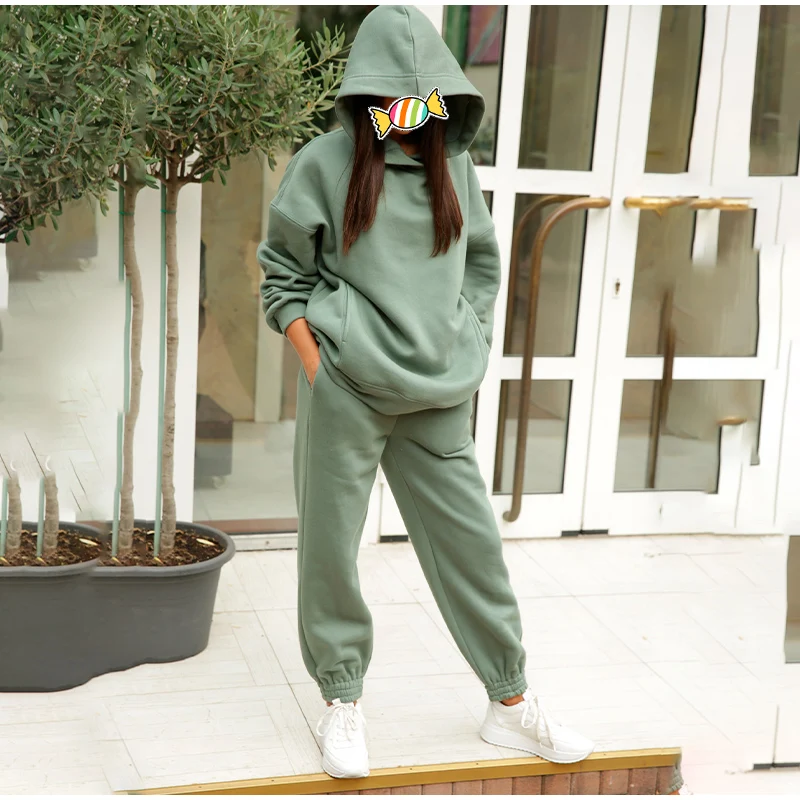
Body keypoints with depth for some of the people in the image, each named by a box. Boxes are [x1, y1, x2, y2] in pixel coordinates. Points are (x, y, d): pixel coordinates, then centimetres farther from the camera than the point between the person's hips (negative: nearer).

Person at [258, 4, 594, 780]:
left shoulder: (452, 165, 10)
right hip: (345, 391, -3)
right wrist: (316, 364, -6)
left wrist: (466, 351, 9)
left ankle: (511, 704, 18)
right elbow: (282, 274, 2)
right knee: (330, 548, 3)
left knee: (471, 542, 5)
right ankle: (342, 706, 19)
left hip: (436, 397, 3)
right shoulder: (326, 163, -1)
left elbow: (483, 266, 20)